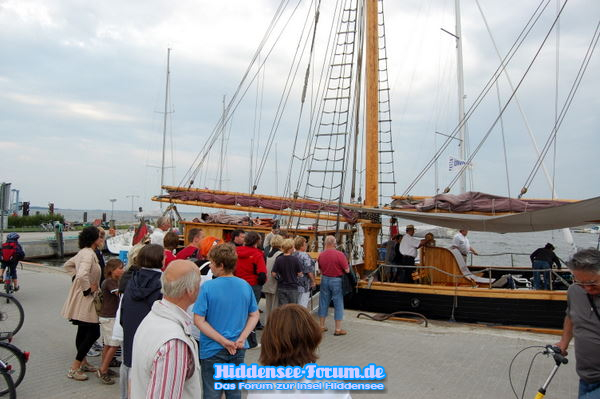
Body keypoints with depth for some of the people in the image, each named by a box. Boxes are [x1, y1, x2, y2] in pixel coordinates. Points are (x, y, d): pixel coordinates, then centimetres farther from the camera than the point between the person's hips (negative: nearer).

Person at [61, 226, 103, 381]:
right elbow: (82, 275, -36)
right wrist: (88, 289, -21)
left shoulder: (84, 252, 9)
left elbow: (68, 265, 24)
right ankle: (74, 368, 1)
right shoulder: (89, 254, -22)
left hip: (84, 299, 10)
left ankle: (83, 362, 31)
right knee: (94, 332, -5)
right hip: (84, 299, -10)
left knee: (83, 331, 18)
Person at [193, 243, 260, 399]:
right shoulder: (245, 286, -3)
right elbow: (254, 315, 1)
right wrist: (242, 338, -6)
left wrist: (224, 341, -16)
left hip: (213, 349, -3)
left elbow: (198, 320, -17)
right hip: (239, 350, 4)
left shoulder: (208, 287, -16)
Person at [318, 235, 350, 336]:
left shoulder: (321, 255, -2)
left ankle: (321, 326, 23)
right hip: (336, 280, -4)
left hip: (324, 279, 5)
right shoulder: (339, 254, -17)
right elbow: (347, 270, -14)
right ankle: (338, 329, 9)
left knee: (324, 302, 14)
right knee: (338, 304, 5)